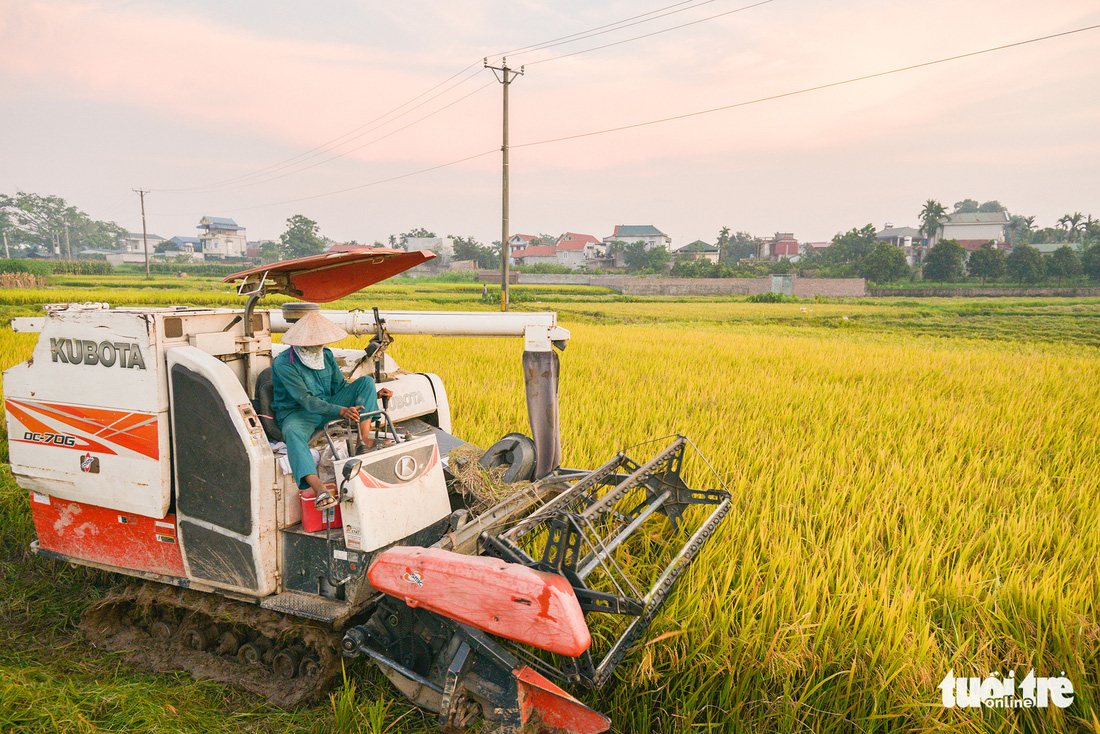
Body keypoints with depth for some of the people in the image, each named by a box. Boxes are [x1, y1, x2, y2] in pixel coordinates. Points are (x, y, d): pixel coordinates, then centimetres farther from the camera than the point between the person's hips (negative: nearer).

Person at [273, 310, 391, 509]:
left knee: (366, 381, -8)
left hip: (327, 406, 6)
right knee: (292, 432, -43)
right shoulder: (283, 363, -18)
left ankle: (364, 439, -19)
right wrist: (341, 411, -40)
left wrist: (374, 394, -2)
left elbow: (340, 386, 12)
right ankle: (319, 491, -59)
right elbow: (305, 400, -27)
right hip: (297, 413, -6)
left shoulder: (326, 355, 4)